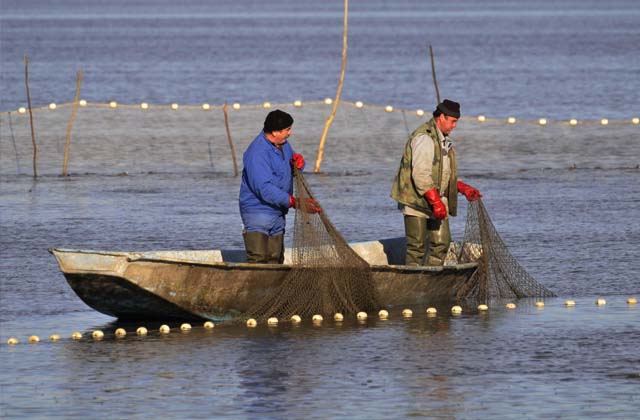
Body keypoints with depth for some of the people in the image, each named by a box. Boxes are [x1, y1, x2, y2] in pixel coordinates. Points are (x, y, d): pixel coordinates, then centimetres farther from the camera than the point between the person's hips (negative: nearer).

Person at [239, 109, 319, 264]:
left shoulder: (283, 144, 7)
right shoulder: (257, 153, -23)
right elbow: (265, 189, -30)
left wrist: (298, 161, -5)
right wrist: (294, 202, -34)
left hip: (278, 213, 9)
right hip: (258, 211, -9)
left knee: (276, 260, 13)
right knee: (258, 260, -17)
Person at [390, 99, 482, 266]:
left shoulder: (443, 139, 16)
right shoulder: (424, 138, -17)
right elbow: (420, 174, -24)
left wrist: (463, 188, 14)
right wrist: (436, 202, -26)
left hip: (437, 200, 9)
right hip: (417, 200, -9)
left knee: (442, 242, 5)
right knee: (417, 246, -6)